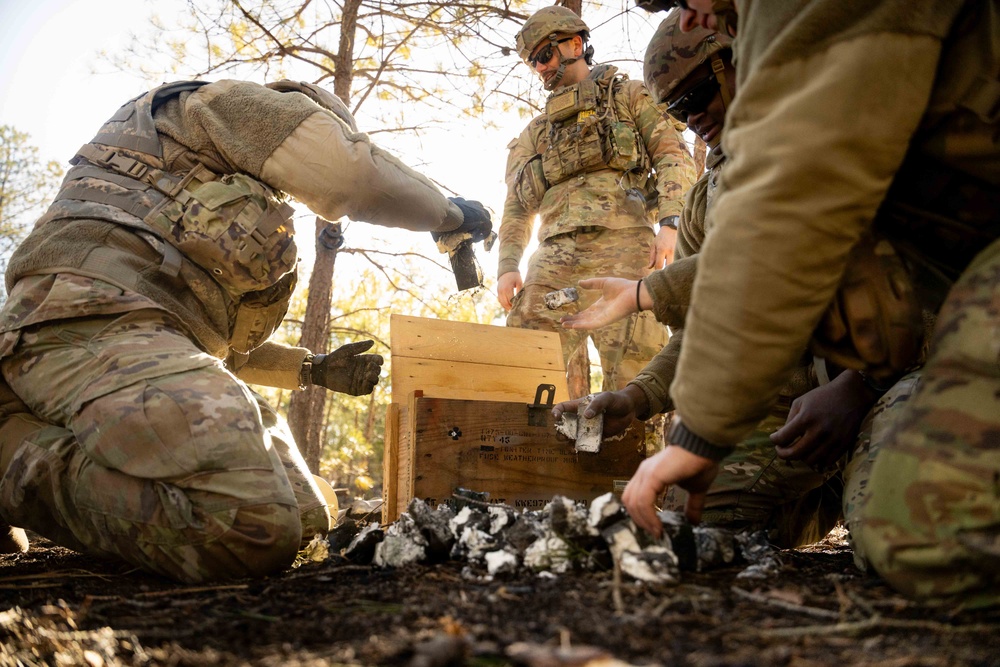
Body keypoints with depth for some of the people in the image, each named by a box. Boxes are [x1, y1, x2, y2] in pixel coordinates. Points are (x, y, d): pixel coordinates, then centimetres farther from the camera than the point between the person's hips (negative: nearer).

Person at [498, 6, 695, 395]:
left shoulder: (628, 96, 19)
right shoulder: (534, 134, 29)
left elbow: (673, 156, 7)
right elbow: (517, 209, 23)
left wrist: (670, 223, -10)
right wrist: (507, 267, 6)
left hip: (621, 243, -4)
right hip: (555, 255, 4)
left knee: (633, 370, -14)